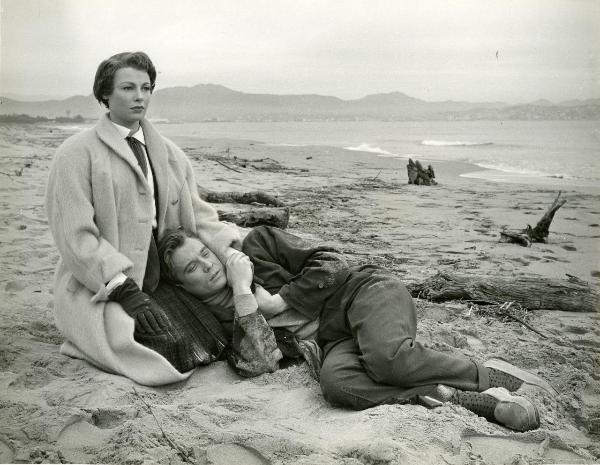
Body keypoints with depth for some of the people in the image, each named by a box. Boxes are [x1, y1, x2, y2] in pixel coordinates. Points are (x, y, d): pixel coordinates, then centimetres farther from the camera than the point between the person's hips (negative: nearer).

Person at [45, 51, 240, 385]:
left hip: (163, 283, 7)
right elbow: (75, 236, -12)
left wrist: (234, 254, -7)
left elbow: (196, 211, 12)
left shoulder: (169, 153, 14)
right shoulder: (76, 154, -5)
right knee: (176, 354, -25)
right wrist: (126, 290, -22)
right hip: (99, 290, -6)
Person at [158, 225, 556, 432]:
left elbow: (329, 264, -2)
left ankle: (491, 376, -11)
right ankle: (481, 401, -31)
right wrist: (245, 301, -10)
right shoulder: (217, 316, 9)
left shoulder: (257, 243, 1)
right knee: (335, 381, -34)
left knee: (387, 357, -36)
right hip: (333, 340, 3)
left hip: (365, 291, -3)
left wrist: (279, 301, -7)